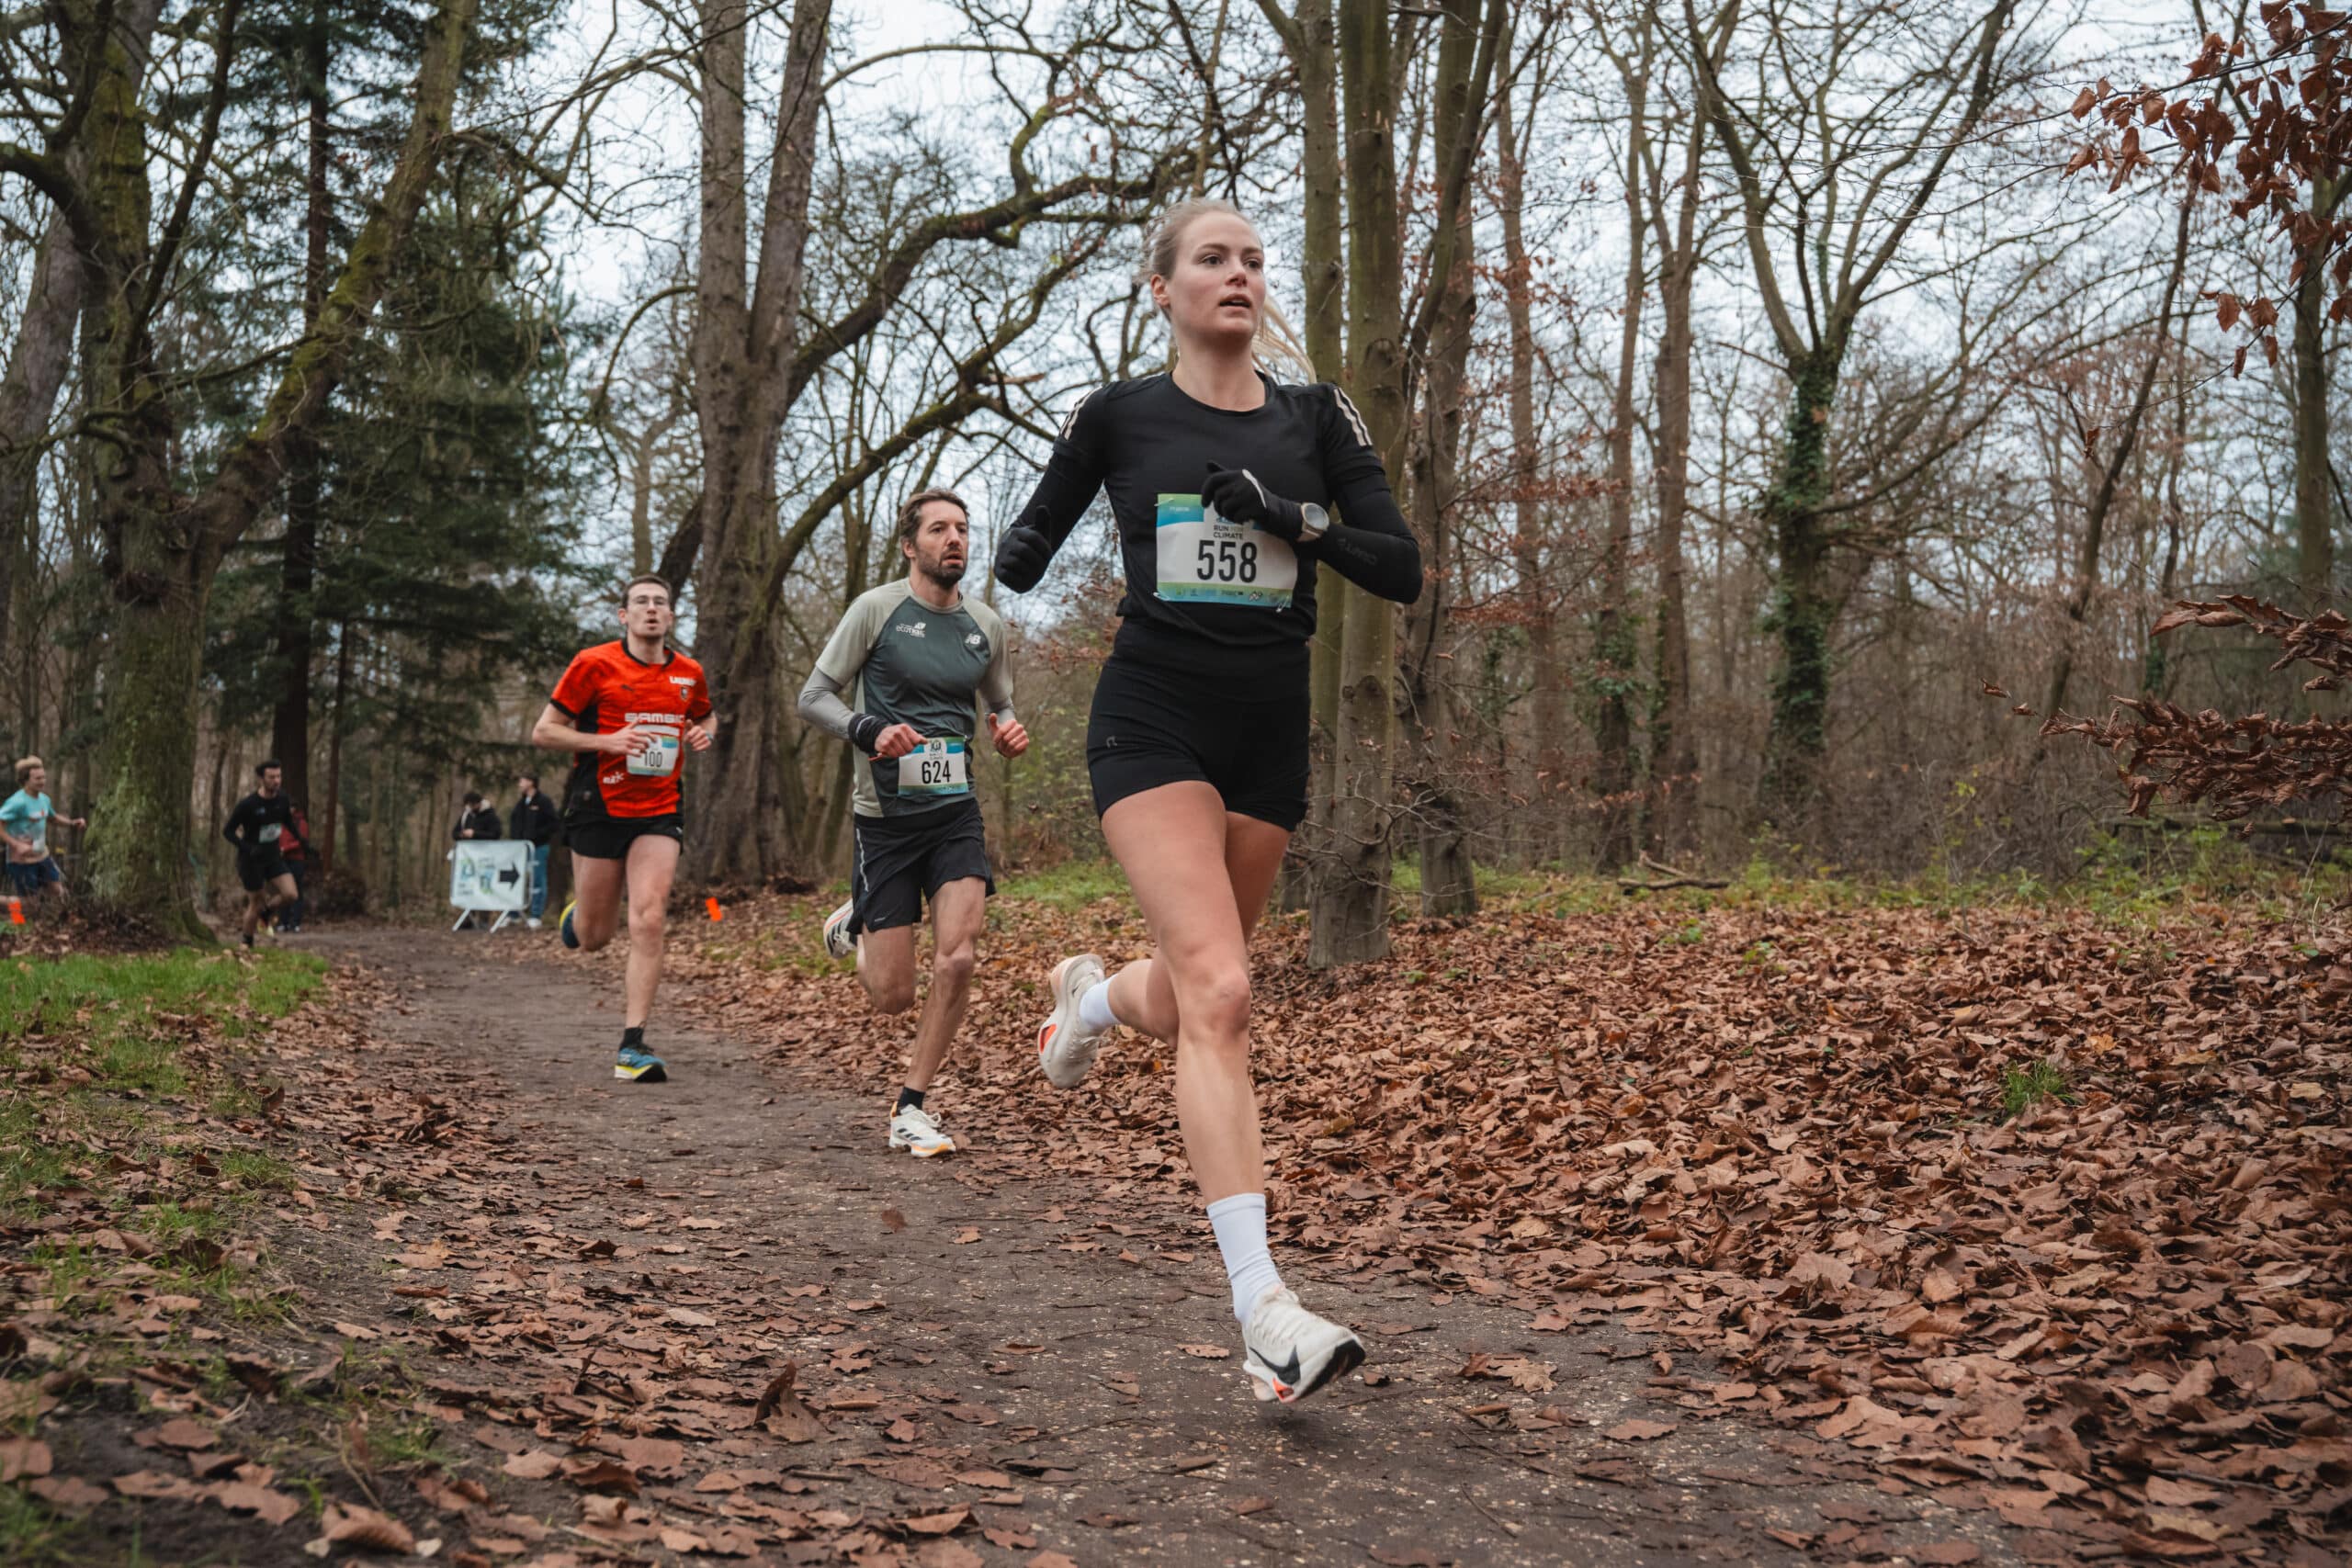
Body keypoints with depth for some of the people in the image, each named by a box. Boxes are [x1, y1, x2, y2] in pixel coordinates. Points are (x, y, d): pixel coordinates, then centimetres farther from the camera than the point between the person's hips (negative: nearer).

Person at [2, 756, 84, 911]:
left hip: (42, 856, 8)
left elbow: (52, 817, 23)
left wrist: (72, 822, 7)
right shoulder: (18, 802, -23)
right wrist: (16, 845, -33)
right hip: (22, 860, -8)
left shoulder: (44, 799, 3)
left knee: (58, 892, 11)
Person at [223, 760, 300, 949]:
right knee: (255, 903, 2)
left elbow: (289, 822, 15)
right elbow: (227, 831, -13)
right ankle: (247, 945, 22)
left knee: (290, 894, -13)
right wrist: (247, 848, -25)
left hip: (273, 856, 4)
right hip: (251, 860, -4)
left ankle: (264, 913, 17)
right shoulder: (248, 805, -19)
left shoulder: (282, 800, -4)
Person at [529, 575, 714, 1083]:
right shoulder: (593, 664, -5)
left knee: (648, 922, -14)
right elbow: (543, 732, -4)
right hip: (599, 808, -2)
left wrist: (703, 733, 3)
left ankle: (632, 1048, -10)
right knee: (595, 936, 7)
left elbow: (705, 716, 28)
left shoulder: (689, 673, 7)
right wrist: (607, 740, -18)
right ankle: (575, 915, 47)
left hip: (659, 812, 2)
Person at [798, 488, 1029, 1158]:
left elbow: (1001, 705, 22)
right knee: (893, 994, 1)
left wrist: (1010, 732, -2)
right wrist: (869, 731, -22)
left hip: (956, 811, 3)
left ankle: (911, 1109, 1)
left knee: (956, 958, -16)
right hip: (885, 813, -3)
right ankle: (855, 925, 38)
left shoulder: (986, 625, 7)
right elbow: (814, 696, -3)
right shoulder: (876, 608, -5)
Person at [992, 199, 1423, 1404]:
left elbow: (1402, 570, 2)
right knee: (1219, 993, -20)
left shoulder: (1315, 419, 7)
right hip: (1154, 719, -3)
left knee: (1193, 998, 15)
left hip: (1270, 728, 4)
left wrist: (1293, 518, -13)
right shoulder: (1113, 416, 3)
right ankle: (1261, 1306, -21)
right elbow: (1033, 539, 15)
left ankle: (1094, 995, 53)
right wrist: (1016, 559, -8)